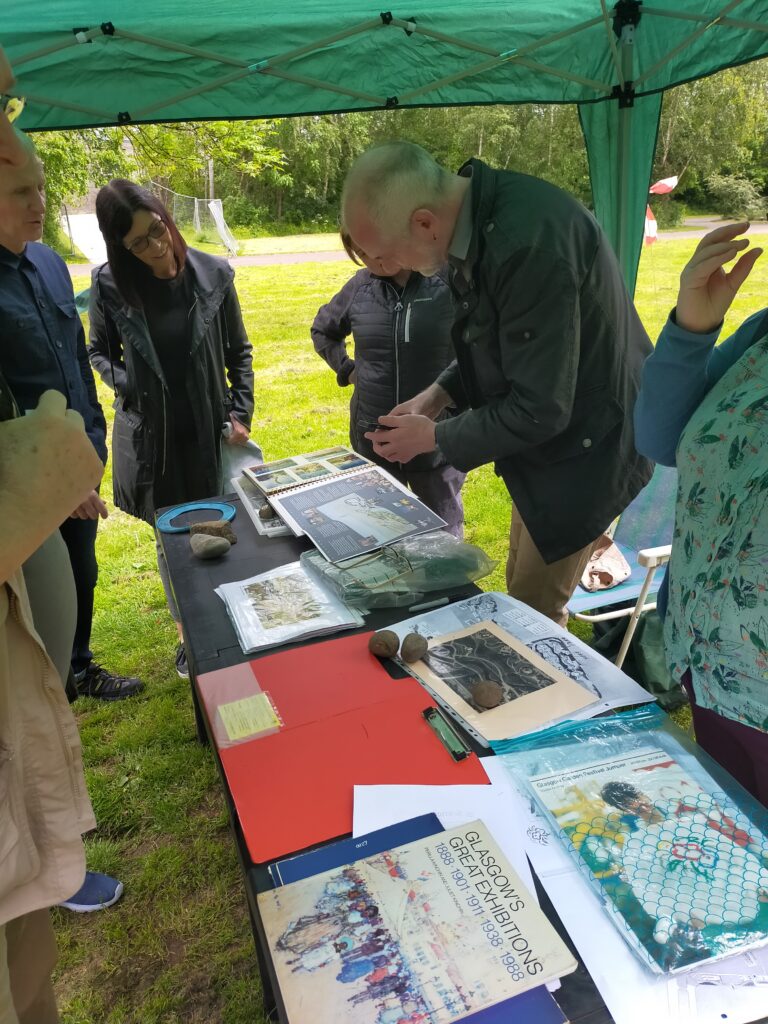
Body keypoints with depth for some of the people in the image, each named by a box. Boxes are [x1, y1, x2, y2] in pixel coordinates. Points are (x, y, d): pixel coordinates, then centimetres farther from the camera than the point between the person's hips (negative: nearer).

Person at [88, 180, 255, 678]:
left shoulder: (213, 275, -7)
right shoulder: (110, 285, -8)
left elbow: (239, 351, 3)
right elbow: (99, 352, 7)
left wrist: (241, 412, -4)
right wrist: (127, 386, -11)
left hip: (210, 429, 0)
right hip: (150, 434, 0)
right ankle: (189, 633, 32)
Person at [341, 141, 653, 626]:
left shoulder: (528, 243, -33)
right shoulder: (477, 216, -3)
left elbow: (540, 409, -28)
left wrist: (435, 436, -15)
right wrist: (439, 395, -2)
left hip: (582, 448, -9)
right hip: (545, 440, 9)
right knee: (524, 594, 22)